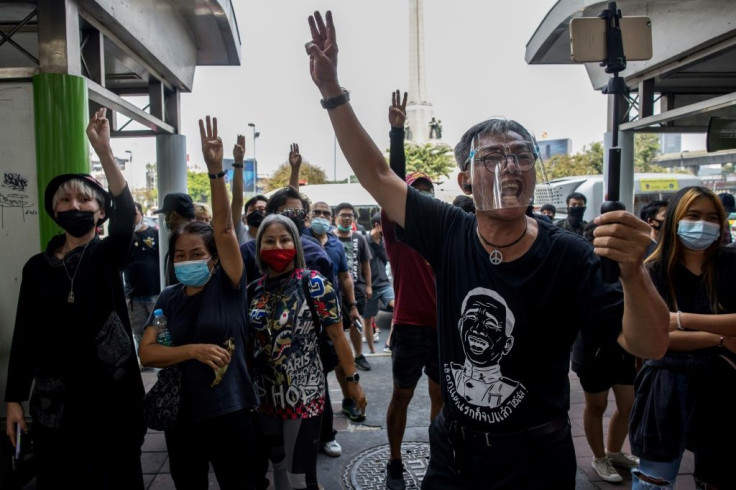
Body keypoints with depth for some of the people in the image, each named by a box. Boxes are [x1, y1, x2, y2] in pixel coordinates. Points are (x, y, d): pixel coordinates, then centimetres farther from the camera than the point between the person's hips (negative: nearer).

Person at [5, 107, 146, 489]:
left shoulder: (107, 256, -3)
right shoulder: (37, 267, 4)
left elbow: (126, 213, -24)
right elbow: (24, 335, 6)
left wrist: (103, 149, -35)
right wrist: (14, 400, 3)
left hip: (111, 390, -2)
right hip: (54, 397, 2)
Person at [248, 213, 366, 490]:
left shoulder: (313, 284, -12)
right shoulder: (253, 290, 0)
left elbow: (337, 335, -9)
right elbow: (249, 340, 11)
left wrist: (352, 380, -6)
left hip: (303, 394, -4)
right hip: (265, 394, 5)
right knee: (278, 464, 20)